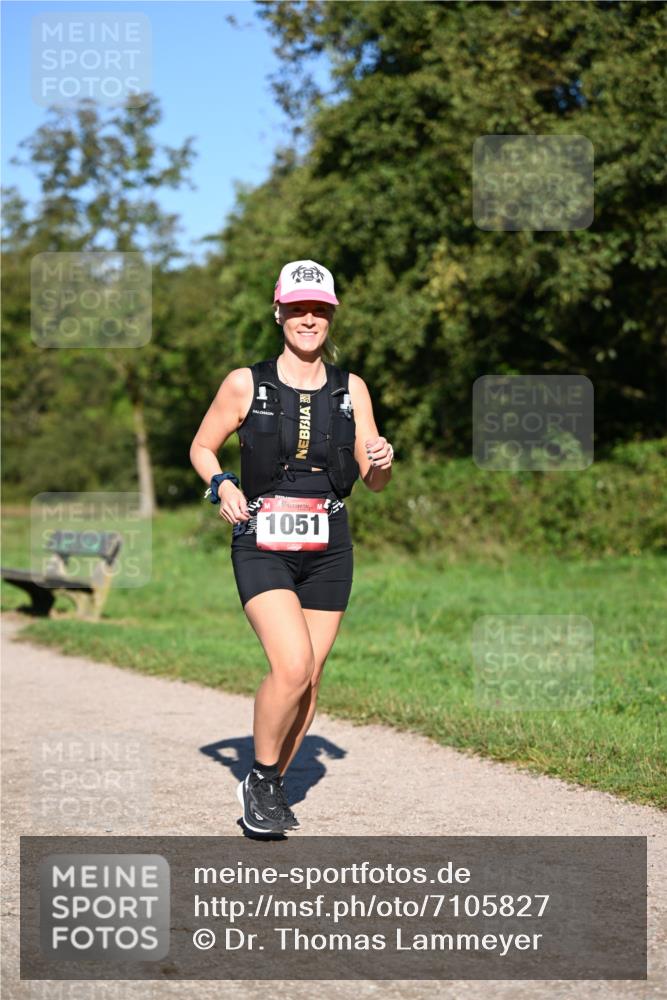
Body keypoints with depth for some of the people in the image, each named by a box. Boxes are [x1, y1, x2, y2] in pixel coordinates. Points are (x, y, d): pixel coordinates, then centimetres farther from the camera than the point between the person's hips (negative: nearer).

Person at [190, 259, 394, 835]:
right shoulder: (246, 384, 0)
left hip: (328, 549, 3)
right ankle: (260, 779, 2)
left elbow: (374, 483, 10)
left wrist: (382, 461, -13)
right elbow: (202, 448, 11)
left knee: (310, 678, 3)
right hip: (262, 545, -3)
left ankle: (272, 788, 23)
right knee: (292, 667, -20)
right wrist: (222, 485, -9)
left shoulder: (351, 389, 8)